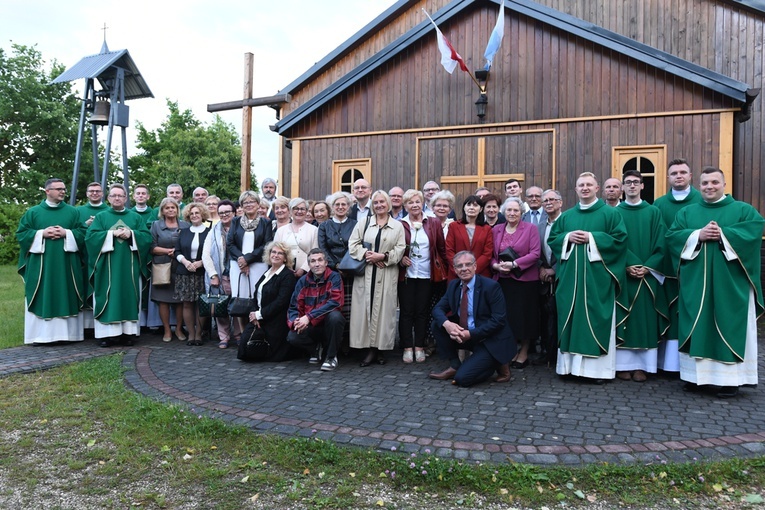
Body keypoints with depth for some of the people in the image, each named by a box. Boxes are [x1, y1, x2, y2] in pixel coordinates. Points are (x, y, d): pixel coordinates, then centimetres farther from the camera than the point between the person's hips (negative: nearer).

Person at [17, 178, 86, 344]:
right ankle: (40, 334, 5)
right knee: (41, 298, 0)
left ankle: (67, 332, 6)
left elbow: (83, 232, 4)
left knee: (67, 297, 1)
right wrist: (42, 233, -10)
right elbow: (21, 233, 4)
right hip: (41, 264, 0)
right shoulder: (33, 212, 8)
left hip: (66, 264, 0)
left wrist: (66, 233, -12)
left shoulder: (73, 212, 10)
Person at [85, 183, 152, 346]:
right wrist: (113, 233, -12)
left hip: (129, 266, 1)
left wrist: (131, 234, -13)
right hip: (107, 266, -1)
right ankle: (107, 333, 0)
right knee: (108, 298, -2)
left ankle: (128, 331, 6)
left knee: (129, 297, 1)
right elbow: (90, 236, -4)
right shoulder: (100, 217, 11)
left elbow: (147, 237, 2)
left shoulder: (136, 217, 13)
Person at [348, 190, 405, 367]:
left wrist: (383, 256, -13)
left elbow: (400, 249, 0)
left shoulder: (397, 226, 9)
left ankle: (381, 348, 7)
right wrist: (367, 255, -11)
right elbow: (353, 244, 4)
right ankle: (370, 348, 4)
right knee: (366, 308, -2)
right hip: (365, 273, 1)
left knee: (384, 308, -1)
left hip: (387, 275, -1)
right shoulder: (363, 223, 11)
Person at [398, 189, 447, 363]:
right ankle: (407, 347, 12)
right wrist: (400, 259, -8)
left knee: (422, 312, 6)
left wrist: (445, 269, 4)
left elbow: (442, 248, 7)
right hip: (406, 275, 0)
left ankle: (419, 347, 16)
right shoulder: (400, 225, 0)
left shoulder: (434, 223, 3)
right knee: (406, 311, 3)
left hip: (426, 275, 1)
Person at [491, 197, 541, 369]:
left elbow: (535, 254, -10)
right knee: (506, 317, 5)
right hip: (502, 280, 3)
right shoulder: (496, 230, 9)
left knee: (524, 317, 3)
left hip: (525, 280, -3)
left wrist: (513, 264, -17)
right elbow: (491, 255, 11)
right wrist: (496, 265, -10)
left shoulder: (531, 228, -1)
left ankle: (523, 353, 18)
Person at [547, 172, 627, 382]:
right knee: (571, 317, 5)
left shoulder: (610, 213, 2)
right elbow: (552, 238, 14)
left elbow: (619, 238, -7)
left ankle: (597, 367, 4)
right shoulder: (566, 216, 15)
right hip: (570, 275, 4)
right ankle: (570, 363, 12)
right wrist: (568, 237, -6)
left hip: (598, 276, -4)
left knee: (596, 319, -2)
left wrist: (592, 237, -13)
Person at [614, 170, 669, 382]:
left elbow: (660, 244, 2)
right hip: (622, 274, -1)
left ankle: (642, 365, 8)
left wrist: (647, 267, -11)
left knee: (645, 319, 2)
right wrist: (627, 266, -15)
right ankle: (623, 364, 6)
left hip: (648, 275, 1)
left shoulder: (654, 212, 8)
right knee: (623, 319, 1)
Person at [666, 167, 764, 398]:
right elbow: (672, 236, 1)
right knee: (697, 327, 4)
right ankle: (695, 374, 11)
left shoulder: (743, 210, 7)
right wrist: (698, 234, -15)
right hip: (695, 282, 2)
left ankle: (730, 378, 5)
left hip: (730, 284, -2)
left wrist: (722, 234, -19)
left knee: (729, 327, -1)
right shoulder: (686, 212, 14)